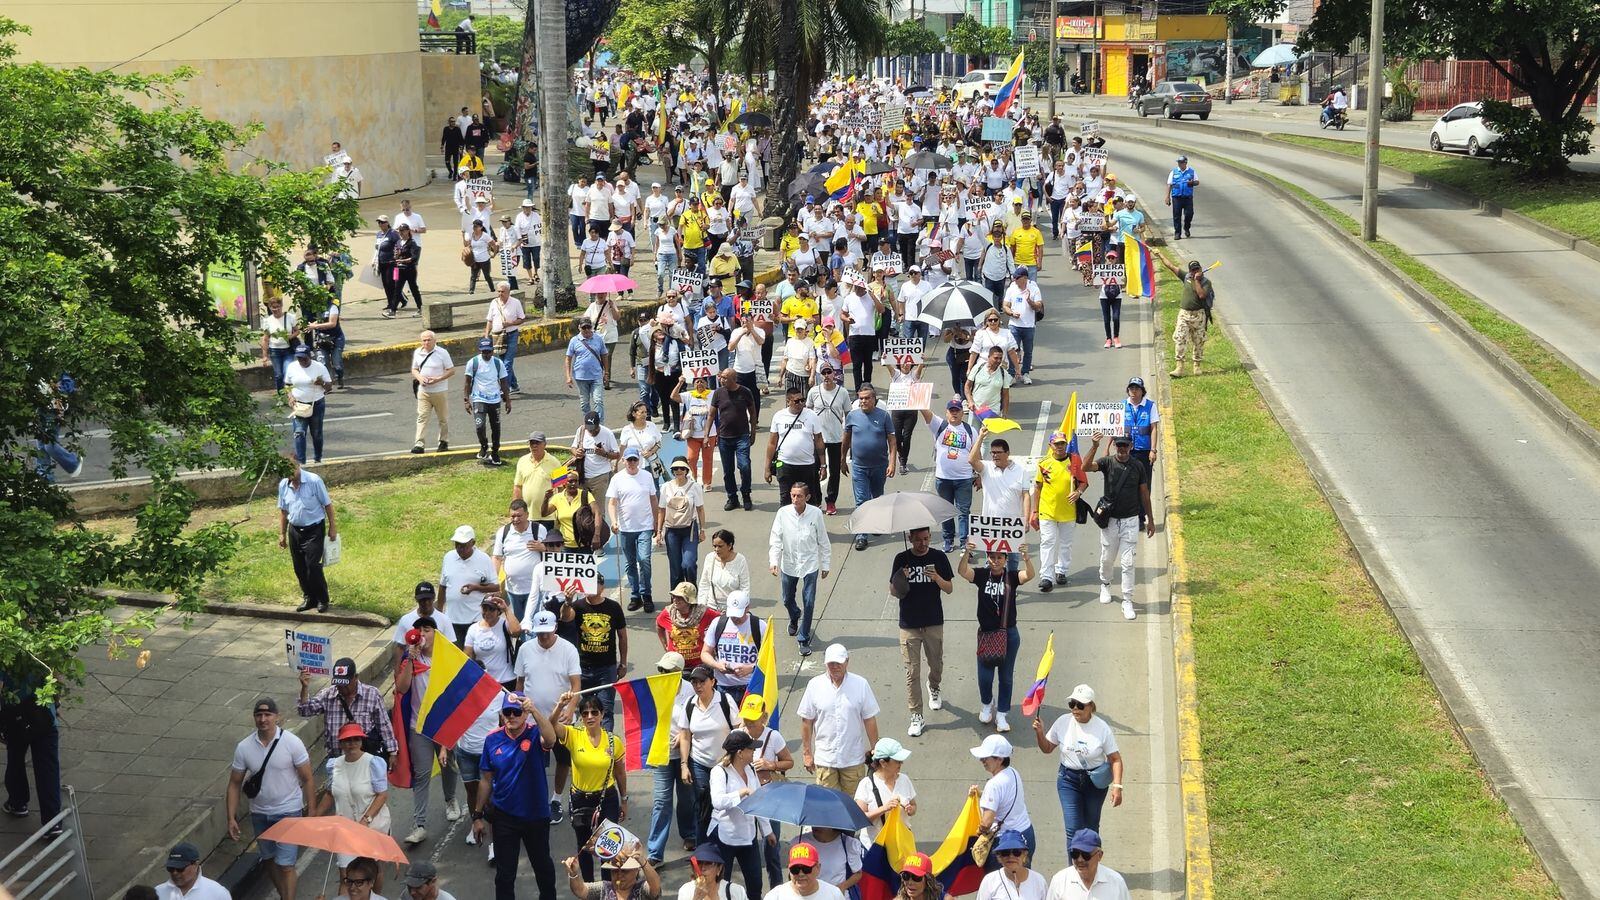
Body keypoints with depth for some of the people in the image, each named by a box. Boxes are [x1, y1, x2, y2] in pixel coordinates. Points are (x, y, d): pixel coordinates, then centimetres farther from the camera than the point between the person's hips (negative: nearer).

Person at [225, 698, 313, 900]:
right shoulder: (244, 748, -7)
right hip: (259, 814, 4)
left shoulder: (292, 743, -15)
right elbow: (234, 785, 0)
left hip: (288, 812, -4)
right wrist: (231, 818, -4)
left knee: (285, 864, -9)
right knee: (269, 860, 19)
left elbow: (307, 779, -9)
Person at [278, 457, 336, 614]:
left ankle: (322, 600, 5)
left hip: (314, 530, -5)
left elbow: (327, 505, -7)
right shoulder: (283, 485, 0)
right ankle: (309, 598, 24)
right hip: (294, 530, 5)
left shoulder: (314, 481, -15)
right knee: (299, 568, 9)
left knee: (313, 566, -10)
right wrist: (282, 534, 10)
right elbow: (283, 511, 12)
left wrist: (332, 528, -7)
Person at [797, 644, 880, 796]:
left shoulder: (861, 684, -5)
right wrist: (807, 753, 3)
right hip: (824, 759, 0)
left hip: (854, 759, 0)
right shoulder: (815, 685, -5)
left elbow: (869, 719, 1)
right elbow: (806, 721, 2)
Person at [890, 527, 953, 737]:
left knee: (936, 664, 17)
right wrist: (899, 584, -23)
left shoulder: (939, 557, -2)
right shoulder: (901, 559, -4)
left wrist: (937, 578, -20)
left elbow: (950, 589, 0)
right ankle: (916, 717, 4)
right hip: (909, 625, -1)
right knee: (912, 672, -1)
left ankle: (933, 688, 49)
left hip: (934, 623, 1)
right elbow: (893, 592, 0)